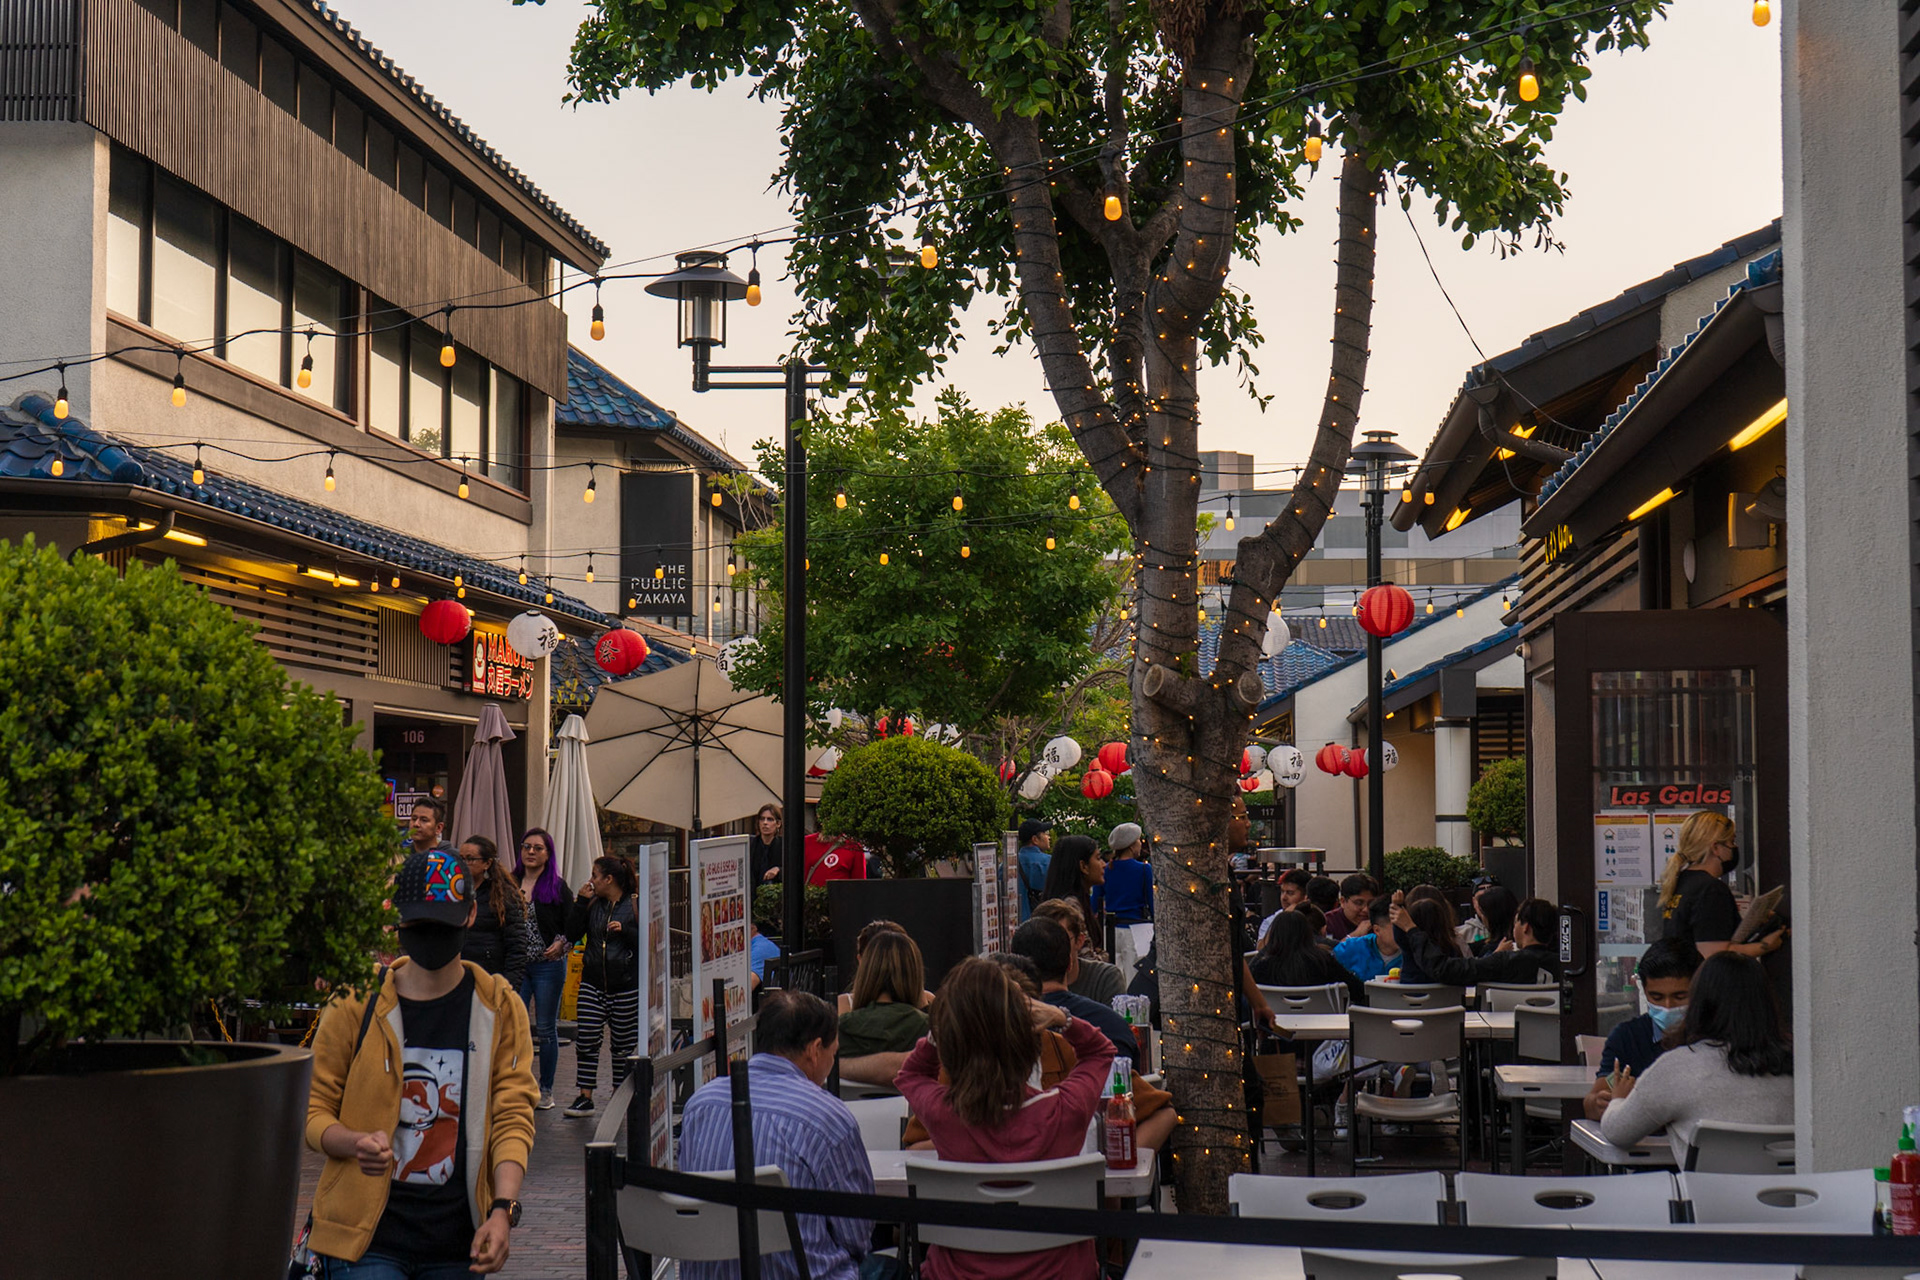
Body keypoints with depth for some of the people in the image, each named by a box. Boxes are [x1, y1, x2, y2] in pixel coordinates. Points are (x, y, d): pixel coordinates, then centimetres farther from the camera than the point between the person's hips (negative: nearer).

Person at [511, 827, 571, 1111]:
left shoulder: (557, 887, 0)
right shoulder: (510, 883, 8)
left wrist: (561, 944, -18)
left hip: (548, 965, -2)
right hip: (515, 965, 2)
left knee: (546, 1029, 4)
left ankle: (546, 1090, 13)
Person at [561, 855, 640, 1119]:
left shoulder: (635, 906, -5)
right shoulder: (593, 905, 8)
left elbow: (648, 941, -7)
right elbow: (573, 932, 4)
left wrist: (624, 931, -20)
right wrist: (581, 901, -3)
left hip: (625, 985, -4)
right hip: (593, 982, 4)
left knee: (624, 1042, 6)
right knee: (585, 1039, -2)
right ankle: (585, 1098, 2)